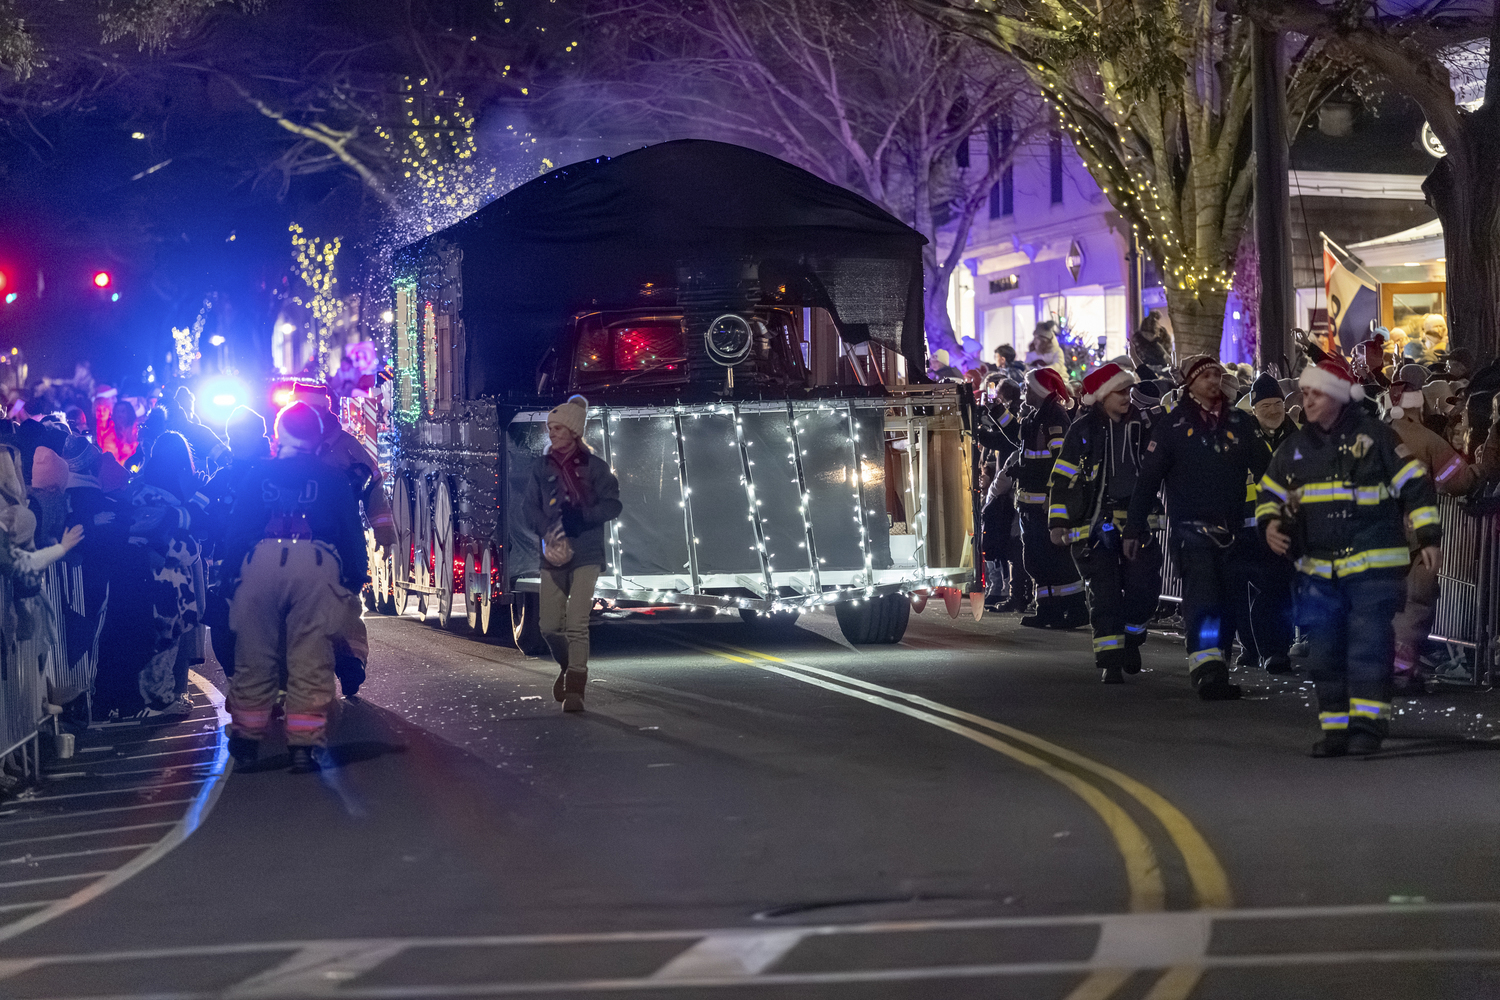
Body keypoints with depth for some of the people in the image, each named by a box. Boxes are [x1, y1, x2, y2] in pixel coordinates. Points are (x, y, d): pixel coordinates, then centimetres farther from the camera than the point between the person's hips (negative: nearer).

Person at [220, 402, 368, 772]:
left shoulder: (258, 474, 17)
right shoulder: (333, 480, 16)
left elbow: (236, 528, 13)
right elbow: (351, 531, 13)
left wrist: (230, 574, 14)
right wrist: (355, 576, 18)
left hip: (262, 560, 1)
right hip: (317, 563, -1)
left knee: (255, 657, 10)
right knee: (311, 661, 0)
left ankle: (246, 740, 15)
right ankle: (305, 745, -5)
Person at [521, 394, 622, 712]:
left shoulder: (594, 466, 0)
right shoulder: (542, 468, 9)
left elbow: (612, 504, -2)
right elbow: (529, 506, 4)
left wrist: (582, 516, -18)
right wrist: (547, 530, -14)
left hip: (586, 554, -3)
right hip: (553, 554, 3)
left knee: (577, 623, -12)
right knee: (550, 625, 3)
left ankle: (575, 689, -7)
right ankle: (568, 666, 33)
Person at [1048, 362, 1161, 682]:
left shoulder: (1141, 423, 7)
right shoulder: (1082, 430, -4)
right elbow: (1062, 478, -3)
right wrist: (1058, 522, -7)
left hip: (1137, 518, 3)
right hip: (1097, 521, -3)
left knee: (1144, 586, -4)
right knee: (1104, 592, -4)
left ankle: (1130, 639, 22)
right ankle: (1109, 659, 2)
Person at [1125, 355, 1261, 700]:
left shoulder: (1241, 423, 10)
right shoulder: (1171, 426, 1)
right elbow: (1148, 480, 1)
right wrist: (1134, 529, -2)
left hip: (1231, 529, 4)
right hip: (1191, 528, -4)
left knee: (1228, 605, 5)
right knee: (1202, 602, -14)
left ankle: (1215, 671, 14)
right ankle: (1207, 672, -18)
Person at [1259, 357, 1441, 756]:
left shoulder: (1375, 436, -3)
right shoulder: (1295, 447, 11)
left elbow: (1415, 485, -3)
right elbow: (1270, 493, 22)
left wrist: (1428, 538, -8)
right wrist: (1269, 524, 2)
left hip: (1374, 565, -5)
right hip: (1318, 570, 5)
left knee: (1368, 645, -10)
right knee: (1324, 650, 6)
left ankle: (1368, 723, -7)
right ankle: (1335, 728, 13)